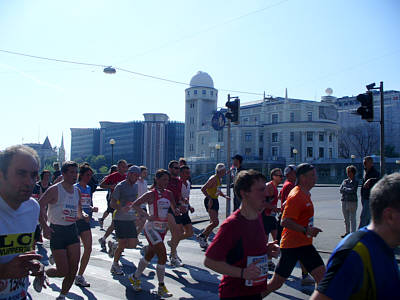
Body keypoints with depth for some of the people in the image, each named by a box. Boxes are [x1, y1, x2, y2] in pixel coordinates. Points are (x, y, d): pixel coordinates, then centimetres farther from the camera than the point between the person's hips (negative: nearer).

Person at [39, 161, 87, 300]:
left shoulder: (77, 191, 8)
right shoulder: (54, 190, -12)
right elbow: (39, 207, -16)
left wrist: (83, 215, -3)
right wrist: (44, 226, -27)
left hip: (72, 230, 6)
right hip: (56, 231, -6)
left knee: (73, 269, 3)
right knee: (63, 271, -3)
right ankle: (42, 273, 28)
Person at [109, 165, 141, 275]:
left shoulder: (135, 186, 11)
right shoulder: (120, 186, -10)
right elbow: (112, 203, -13)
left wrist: (137, 212, 15)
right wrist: (122, 208, -29)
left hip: (131, 219, 7)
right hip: (120, 219, -7)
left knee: (133, 244, 1)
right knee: (123, 243, -5)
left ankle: (114, 246, 26)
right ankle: (115, 265, 15)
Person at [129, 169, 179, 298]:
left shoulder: (169, 193, 8)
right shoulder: (151, 194, -10)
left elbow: (175, 210, 15)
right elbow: (135, 204, -13)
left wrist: (178, 210, -8)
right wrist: (147, 215, -23)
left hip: (163, 229, 7)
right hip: (152, 228, -7)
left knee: (149, 255, 18)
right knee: (163, 254, -14)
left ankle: (135, 277, 40)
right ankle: (161, 287, -1)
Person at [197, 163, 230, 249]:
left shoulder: (220, 179, 13)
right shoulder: (213, 178, -16)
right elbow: (203, 189, -20)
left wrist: (225, 196, 13)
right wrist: (210, 198, -25)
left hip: (215, 201, 10)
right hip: (210, 201, -10)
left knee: (212, 222, 10)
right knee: (215, 222, -15)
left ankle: (204, 240, 19)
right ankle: (201, 236, -3)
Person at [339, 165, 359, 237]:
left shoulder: (355, 181, -3)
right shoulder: (345, 181, 12)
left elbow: (353, 190, -15)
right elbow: (341, 190, 2)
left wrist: (345, 188, -3)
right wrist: (348, 190, -10)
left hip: (352, 201, -5)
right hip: (344, 201, 5)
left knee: (352, 218, 0)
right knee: (346, 219, 13)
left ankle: (352, 233, 5)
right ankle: (347, 232, 24)